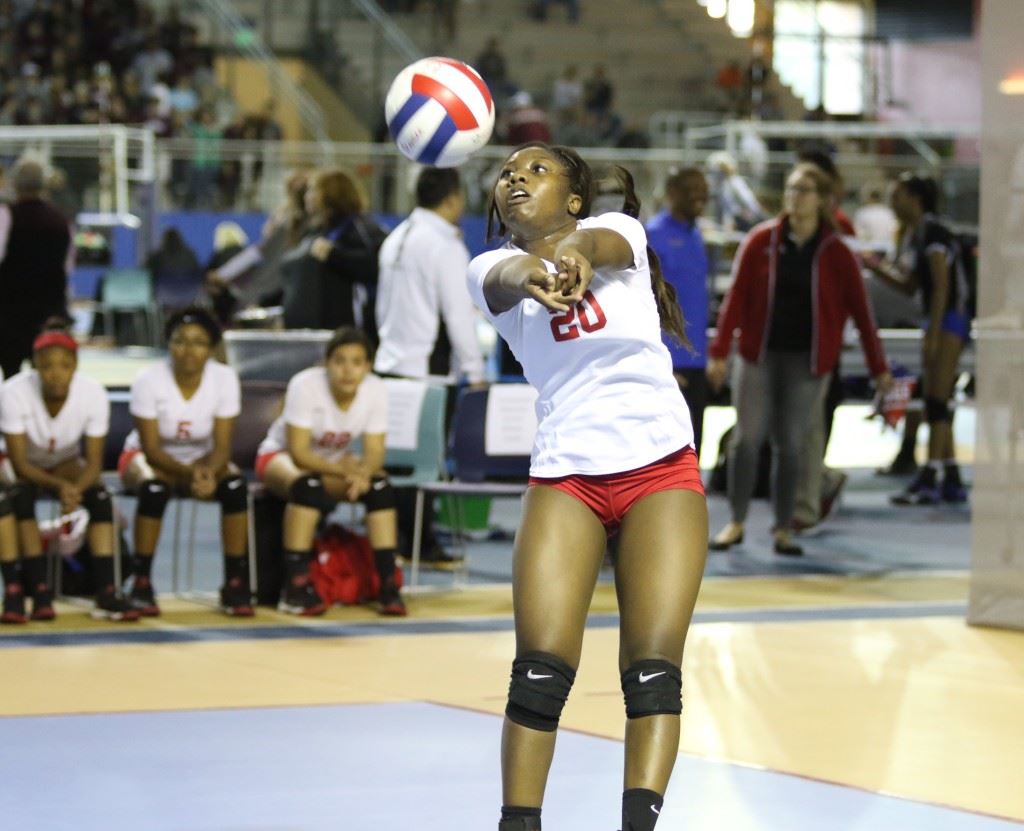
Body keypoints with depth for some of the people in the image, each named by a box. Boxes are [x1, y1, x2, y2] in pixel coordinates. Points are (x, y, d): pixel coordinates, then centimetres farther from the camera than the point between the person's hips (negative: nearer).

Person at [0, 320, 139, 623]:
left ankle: (107, 593, -29)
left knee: (99, 497, -27)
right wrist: (60, 486, -42)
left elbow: (94, 462, -19)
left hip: (66, 464, 2)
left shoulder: (93, 394, -25)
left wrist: (76, 488, -42)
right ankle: (40, 592, -31)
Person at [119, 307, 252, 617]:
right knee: (154, 487, -36)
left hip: (203, 461, 2)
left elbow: (222, 446, -16)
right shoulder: (149, 380, -21)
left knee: (235, 485, -28)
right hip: (150, 459, -2)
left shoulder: (225, 378, -15)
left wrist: (208, 472, -38)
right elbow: (151, 449, -21)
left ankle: (235, 583, -20)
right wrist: (189, 472, -38)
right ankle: (141, 583, -25)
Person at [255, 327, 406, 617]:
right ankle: (295, 588, -34)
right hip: (281, 455, -4)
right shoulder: (305, 386, -30)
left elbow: (374, 451, -16)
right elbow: (299, 452, -30)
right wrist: (343, 471, -42)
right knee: (308, 485, -37)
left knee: (380, 485, -23)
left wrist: (363, 473, -39)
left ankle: (389, 584, -19)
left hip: (335, 461, 4)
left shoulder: (375, 390, -18)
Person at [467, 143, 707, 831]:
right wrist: (529, 273, -48)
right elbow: (504, 278, -21)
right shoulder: (492, 268, 5)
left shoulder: (616, 228, 4)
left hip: (662, 466, -1)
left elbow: (600, 243, -22)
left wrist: (572, 248, -48)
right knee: (540, 667, -12)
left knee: (654, 666, -14)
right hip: (564, 474, 1)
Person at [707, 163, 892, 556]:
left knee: (790, 445, 3)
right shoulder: (761, 241, 0)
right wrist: (719, 351, -6)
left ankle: (783, 530, 12)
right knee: (747, 438, -1)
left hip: (806, 361, -1)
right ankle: (736, 523, 10)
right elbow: (736, 297, 0)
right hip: (760, 354, 1)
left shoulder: (835, 253, -1)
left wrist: (878, 368, 1)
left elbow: (860, 311, 1)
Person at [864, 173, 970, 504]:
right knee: (935, 403, 11)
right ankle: (951, 478, 15)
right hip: (936, 319, 10)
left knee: (937, 400, -11)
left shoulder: (933, 233, -13)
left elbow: (941, 286, -18)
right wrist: (877, 267, 8)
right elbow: (909, 286, 20)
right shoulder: (913, 235, 15)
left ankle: (929, 479, -13)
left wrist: (933, 335, -21)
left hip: (949, 319, -10)